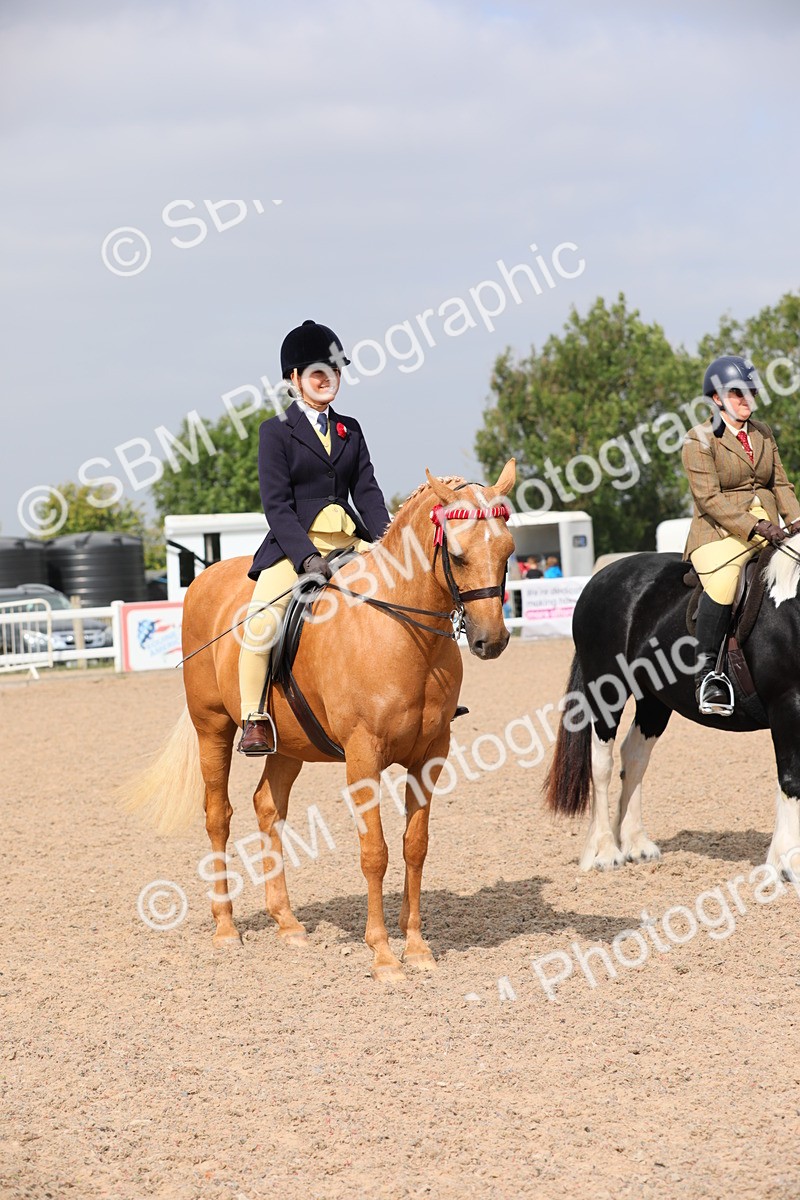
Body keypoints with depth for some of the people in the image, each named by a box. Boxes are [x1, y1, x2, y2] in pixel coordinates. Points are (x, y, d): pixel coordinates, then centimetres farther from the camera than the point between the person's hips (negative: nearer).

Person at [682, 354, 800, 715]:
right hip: (719, 534, -7)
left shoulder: (763, 433, 17)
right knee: (723, 584, -36)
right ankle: (706, 673, -29)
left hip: (767, 530, 7)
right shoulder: (699, 440, -4)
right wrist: (754, 527, -22)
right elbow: (709, 498, -13)